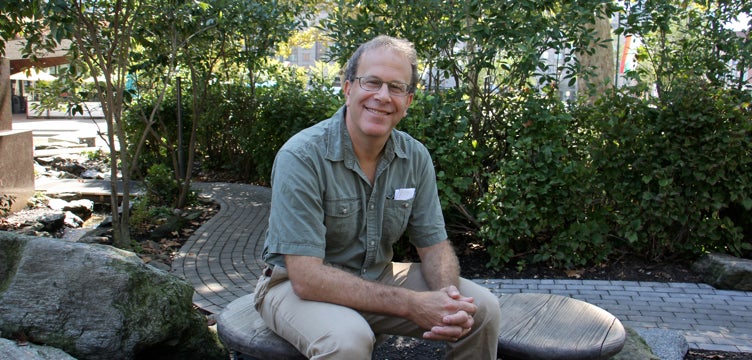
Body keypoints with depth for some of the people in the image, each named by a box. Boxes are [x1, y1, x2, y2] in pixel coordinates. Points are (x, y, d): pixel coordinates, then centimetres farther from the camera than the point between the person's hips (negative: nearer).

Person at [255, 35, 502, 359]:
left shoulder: (416, 158, -6)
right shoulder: (300, 157, -24)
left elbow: (434, 244, 0)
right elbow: (306, 277, -28)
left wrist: (449, 298, -23)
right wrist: (411, 304, -30)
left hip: (377, 278, 5)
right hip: (298, 285, -5)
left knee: (482, 309, -7)